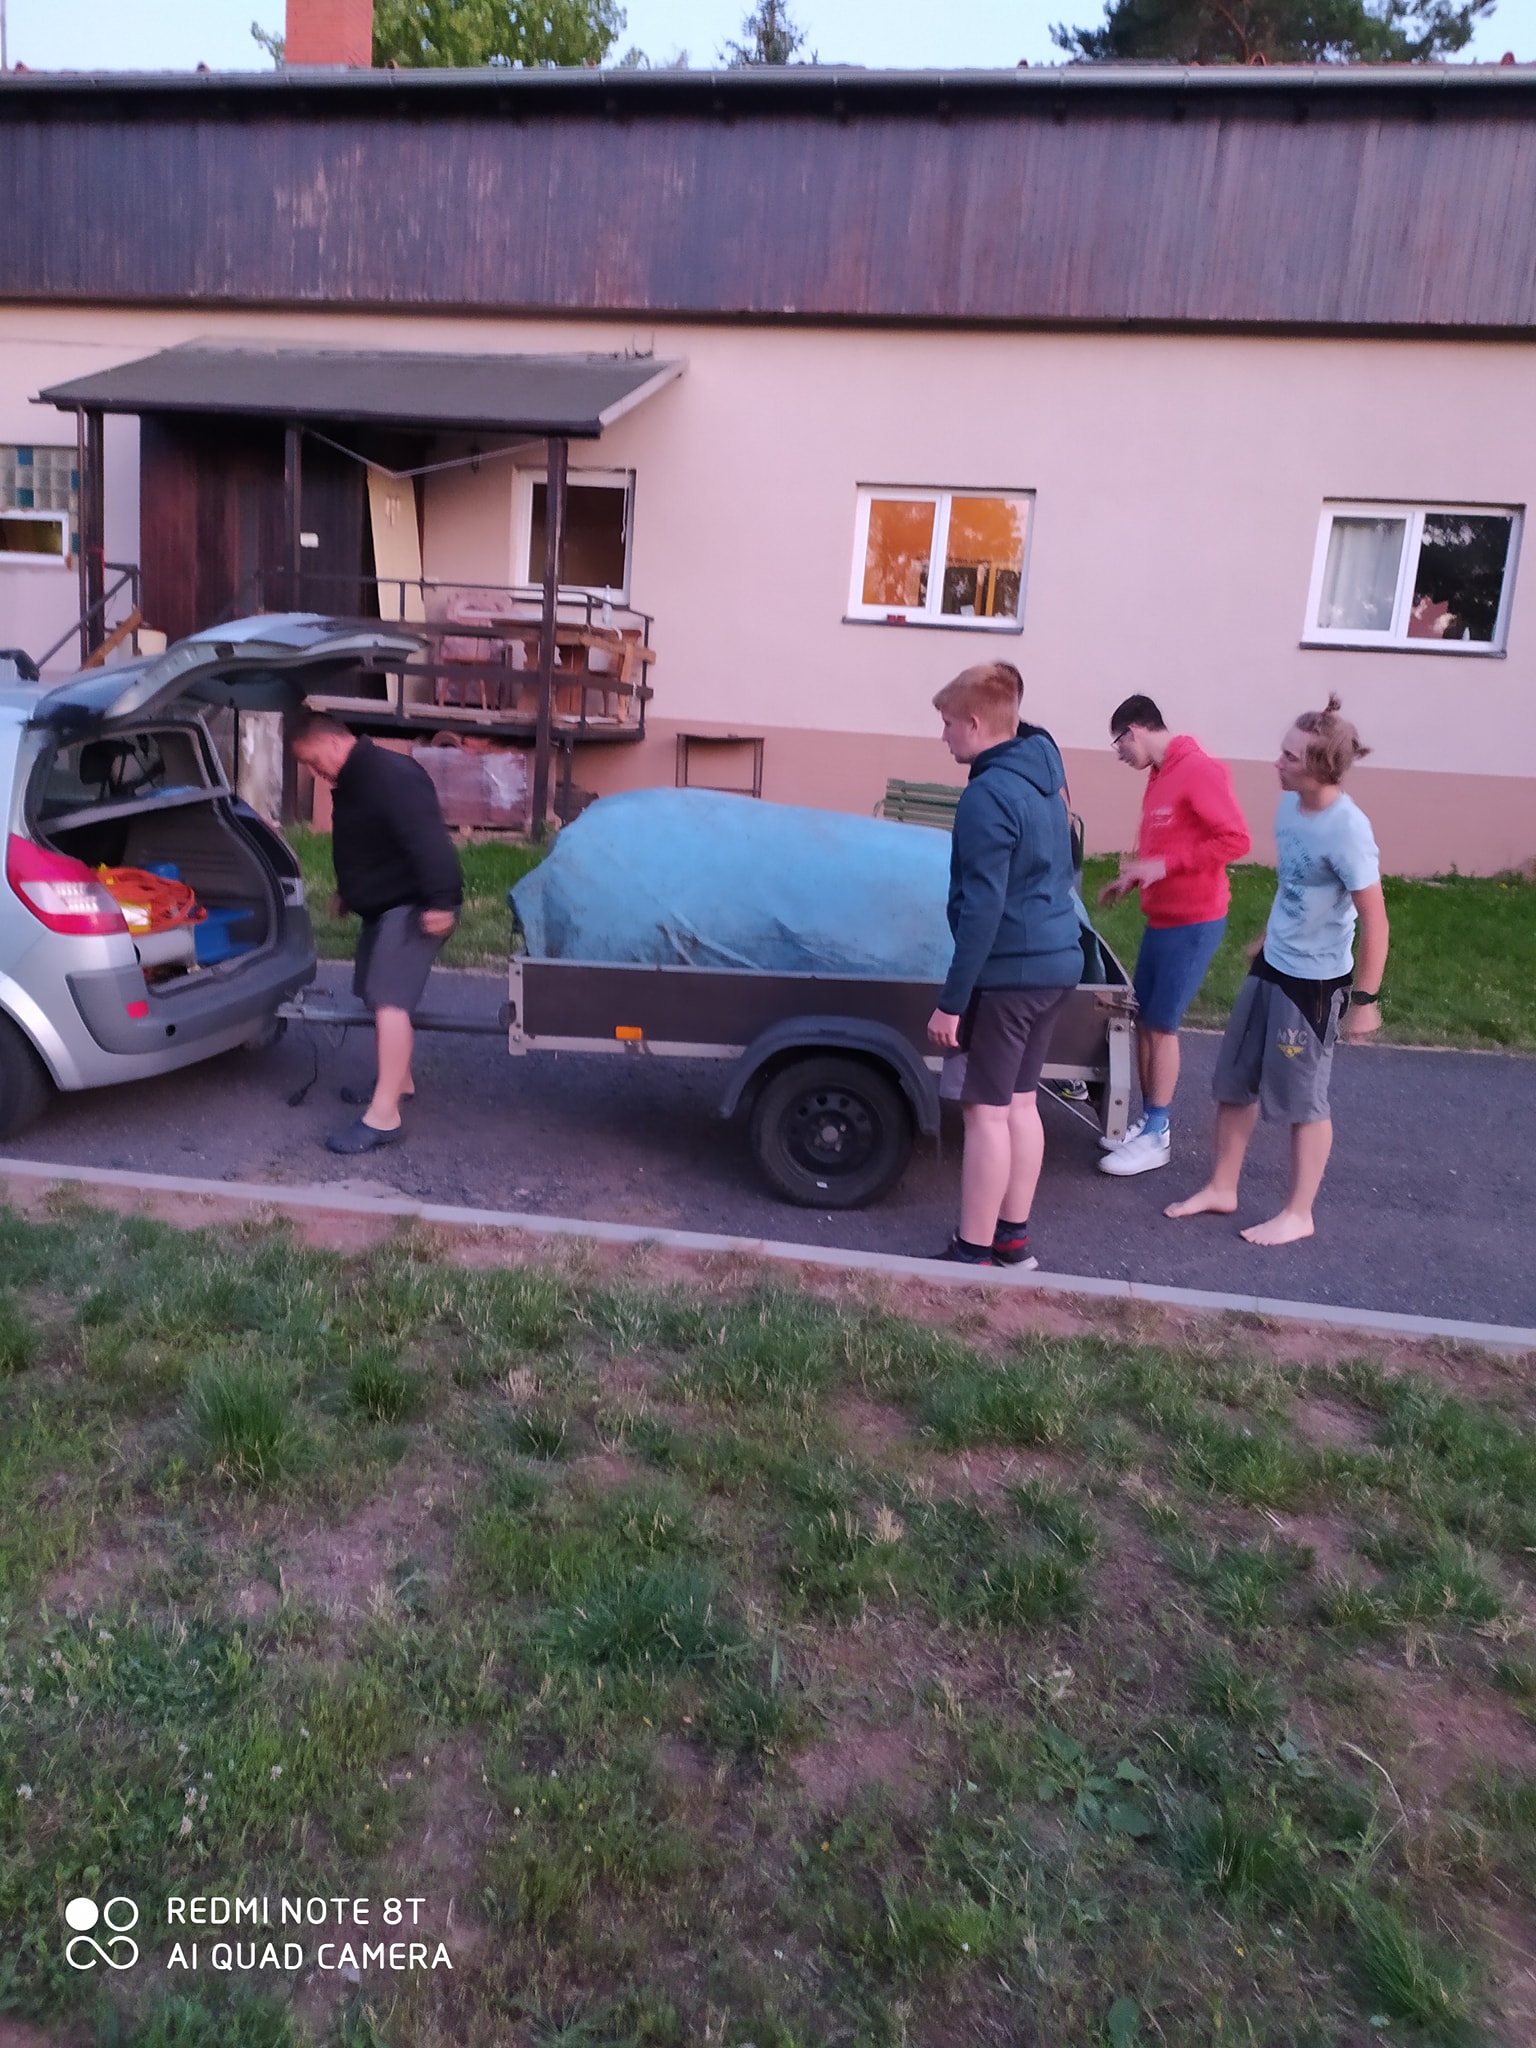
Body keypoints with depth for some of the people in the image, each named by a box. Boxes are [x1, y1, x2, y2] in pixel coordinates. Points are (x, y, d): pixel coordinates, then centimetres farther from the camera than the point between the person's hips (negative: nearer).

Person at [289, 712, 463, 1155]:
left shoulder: (390, 775, -21)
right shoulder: (351, 782, 14)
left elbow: (427, 838, -30)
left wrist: (439, 901, -35)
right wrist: (348, 892, 36)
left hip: (411, 906, -11)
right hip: (382, 905, 11)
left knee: (389, 1002, -17)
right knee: (379, 997, 18)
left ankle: (383, 1117, -19)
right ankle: (399, 1081, 34)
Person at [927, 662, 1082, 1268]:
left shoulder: (987, 797, -17)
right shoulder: (1044, 778, 11)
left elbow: (981, 911, -21)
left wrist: (951, 1002, -18)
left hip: (1010, 973, -9)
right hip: (1056, 963, 9)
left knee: (987, 1110, -2)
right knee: (1019, 1102, 15)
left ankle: (972, 1254, 5)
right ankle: (1012, 1236, 25)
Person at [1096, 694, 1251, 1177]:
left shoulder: (1198, 770, -16)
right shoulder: (1159, 777, 12)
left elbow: (1236, 839, -20)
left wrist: (1165, 865, -23)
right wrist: (1131, 880, 11)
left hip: (1193, 922, -9)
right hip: (1160, 919, 9)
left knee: (1162, 1025, -4)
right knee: (1143, 1020, 10)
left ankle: (1157, 1137, 5)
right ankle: (1148, 1121, 21)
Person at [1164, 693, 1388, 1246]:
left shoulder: (1347, 829, -24)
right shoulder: (1290, 804, -2)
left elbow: (1374, 920, -20)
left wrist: (1366, 998, -17)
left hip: (1314, 982, -8)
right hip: (1269, 967, 8)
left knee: (1302, 1099, 6)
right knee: (1233, 1082, 15)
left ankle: (1298, 1214, 23)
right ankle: (1221, 1189, 31)